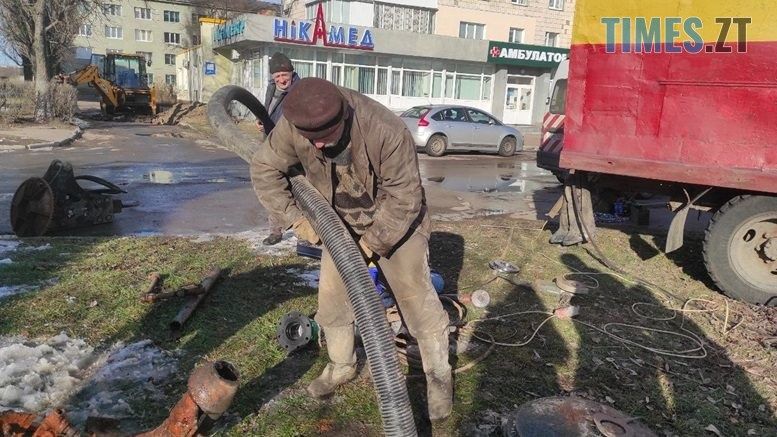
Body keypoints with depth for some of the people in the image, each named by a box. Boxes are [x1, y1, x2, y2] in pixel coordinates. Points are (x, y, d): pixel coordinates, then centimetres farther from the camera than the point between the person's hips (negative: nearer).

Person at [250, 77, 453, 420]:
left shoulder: (388, 131, -36)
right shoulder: (292, 127, -23)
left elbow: (404, 199, -27)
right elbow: (264, 169, -8)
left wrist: (374, 242, -21)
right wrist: (295, 218, -14)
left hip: (395, 222, -4)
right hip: (342, 224, 4)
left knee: (418, 300, 0)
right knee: (331, 296, 8)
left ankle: (439, 375, 21)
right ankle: (341, 366, 32)